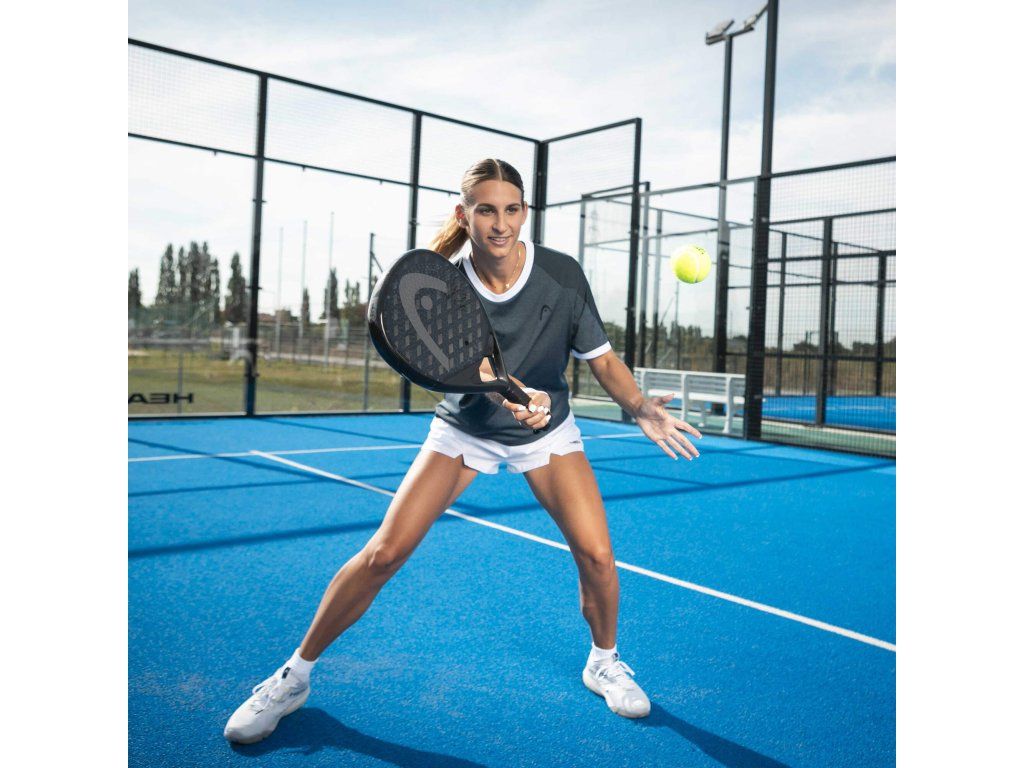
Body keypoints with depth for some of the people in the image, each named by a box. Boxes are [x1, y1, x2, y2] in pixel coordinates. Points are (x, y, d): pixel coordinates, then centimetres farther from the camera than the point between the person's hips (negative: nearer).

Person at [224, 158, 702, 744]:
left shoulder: (562, 275, -19)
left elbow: (601, 357, -11)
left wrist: (640, 406, -29)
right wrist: (516, 396, -51)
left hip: (547, 431, 1)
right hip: (465, 429, -1)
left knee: (597, 554, -12)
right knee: (383, 554, -9)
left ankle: (604, 663, 21)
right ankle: (295, 674, 11)